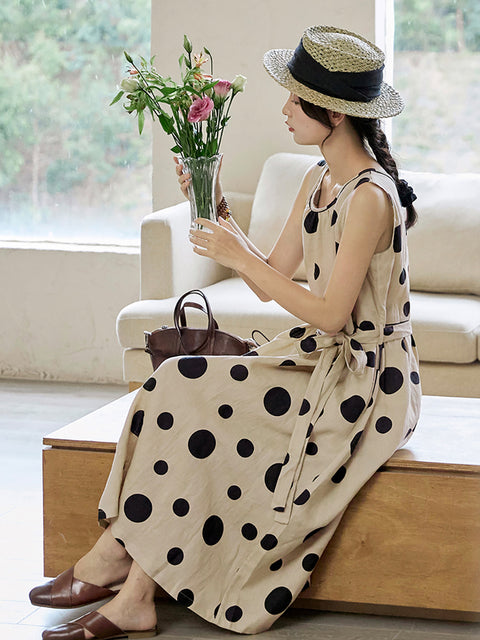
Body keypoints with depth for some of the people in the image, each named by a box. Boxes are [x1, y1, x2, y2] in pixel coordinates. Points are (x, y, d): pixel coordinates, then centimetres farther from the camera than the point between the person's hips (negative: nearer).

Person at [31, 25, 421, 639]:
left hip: (363, 379, -9)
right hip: (322, 359, 9)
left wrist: (241, 256, -15)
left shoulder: (369, 197, -18)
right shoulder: (318, 180, 11)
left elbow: (329, 313, -21)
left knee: (191, 403, -19)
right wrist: (218, 212, 2)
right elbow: (272, 283, 11)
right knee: (178, 386, -11)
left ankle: (114, 554, -4)